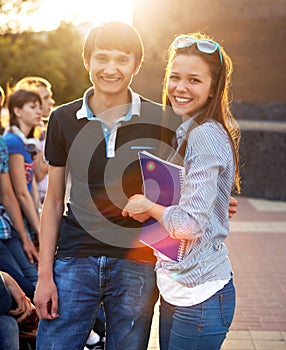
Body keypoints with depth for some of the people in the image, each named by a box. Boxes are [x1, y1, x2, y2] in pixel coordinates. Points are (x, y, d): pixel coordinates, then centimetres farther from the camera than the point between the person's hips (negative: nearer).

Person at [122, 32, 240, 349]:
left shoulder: (206, 136, -18)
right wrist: (148, 209, 2)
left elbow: (189, 224, -22)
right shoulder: (185, 133, 11)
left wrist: (147, 206, -7)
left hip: (200, 296, -9)